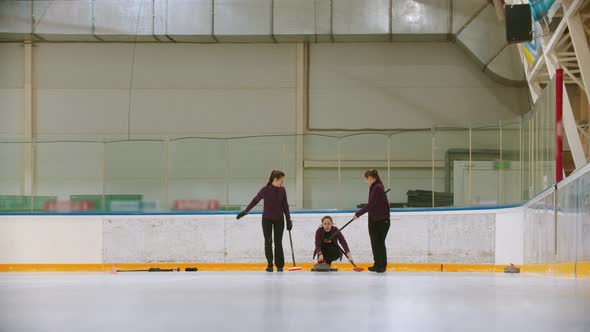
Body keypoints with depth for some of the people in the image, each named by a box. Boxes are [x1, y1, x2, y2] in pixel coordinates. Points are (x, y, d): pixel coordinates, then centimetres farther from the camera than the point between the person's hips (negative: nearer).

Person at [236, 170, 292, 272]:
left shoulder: (282, 190, -2)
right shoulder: (265, 190, -13)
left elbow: (285, 206, 3)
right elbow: (255, 201, -8)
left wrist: (289, 221, 3)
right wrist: (245, 211, -10)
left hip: (279, 220, 2)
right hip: (267, 219, -2)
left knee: (278, 242, 2)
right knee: (268, 242, -1)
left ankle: (280, 266, 8)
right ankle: (270, 265, 8)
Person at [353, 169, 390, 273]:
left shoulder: (378, 188, -20)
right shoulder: (373, 187, 8)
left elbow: (370, 205, -22)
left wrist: (358, 214, -17)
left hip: (382, 220, -9)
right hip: (373, 220, 9)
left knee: (380, 242, -2)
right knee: (374, 243, 10)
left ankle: (382, 265, 7)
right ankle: (377, 264, 18)